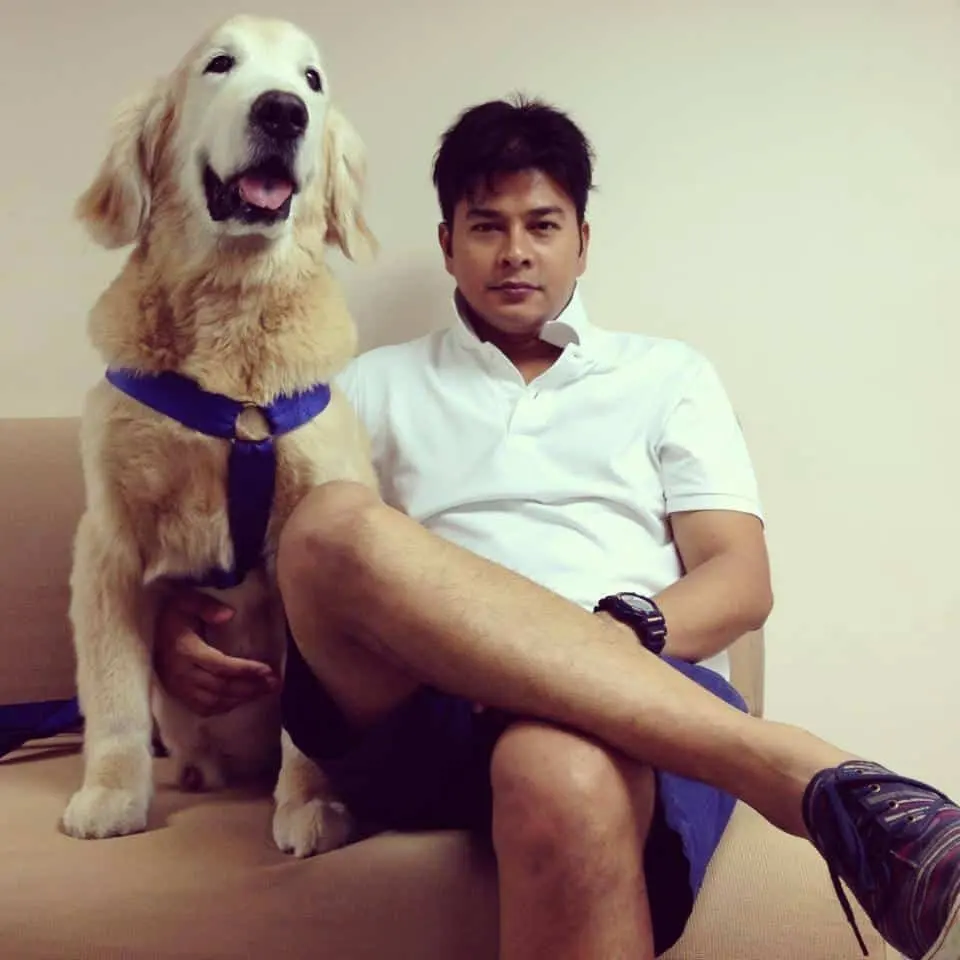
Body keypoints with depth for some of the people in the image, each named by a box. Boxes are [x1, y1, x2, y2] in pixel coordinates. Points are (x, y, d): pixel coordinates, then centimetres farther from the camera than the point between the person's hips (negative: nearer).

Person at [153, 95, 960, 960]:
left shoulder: (669, 375, 22)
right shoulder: (376, 385, 25)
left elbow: (742, 583, 10)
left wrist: (623, 631, -12)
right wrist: (176, 627, -4)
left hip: (646, 693, -2)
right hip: (419, 709, 3)